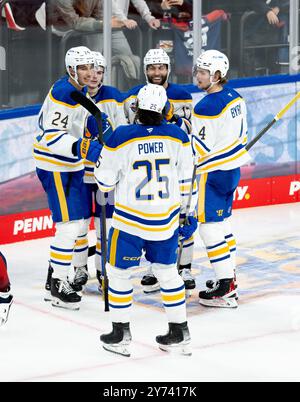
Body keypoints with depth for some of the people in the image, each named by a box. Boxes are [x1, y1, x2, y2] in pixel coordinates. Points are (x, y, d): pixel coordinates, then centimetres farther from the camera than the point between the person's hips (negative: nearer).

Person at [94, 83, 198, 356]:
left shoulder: (121, 138, -16)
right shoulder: (177, 137, -6)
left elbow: (104, 181, -7)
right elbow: (185, 180, 5)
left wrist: (104, 148, 10)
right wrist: (186, 210, 19)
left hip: (130, 221, -4)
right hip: (166, 220, 4)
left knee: (118, 271, 12)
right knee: (167, 271, 18)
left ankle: (121, 335, 15)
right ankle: (180, 333, 23)